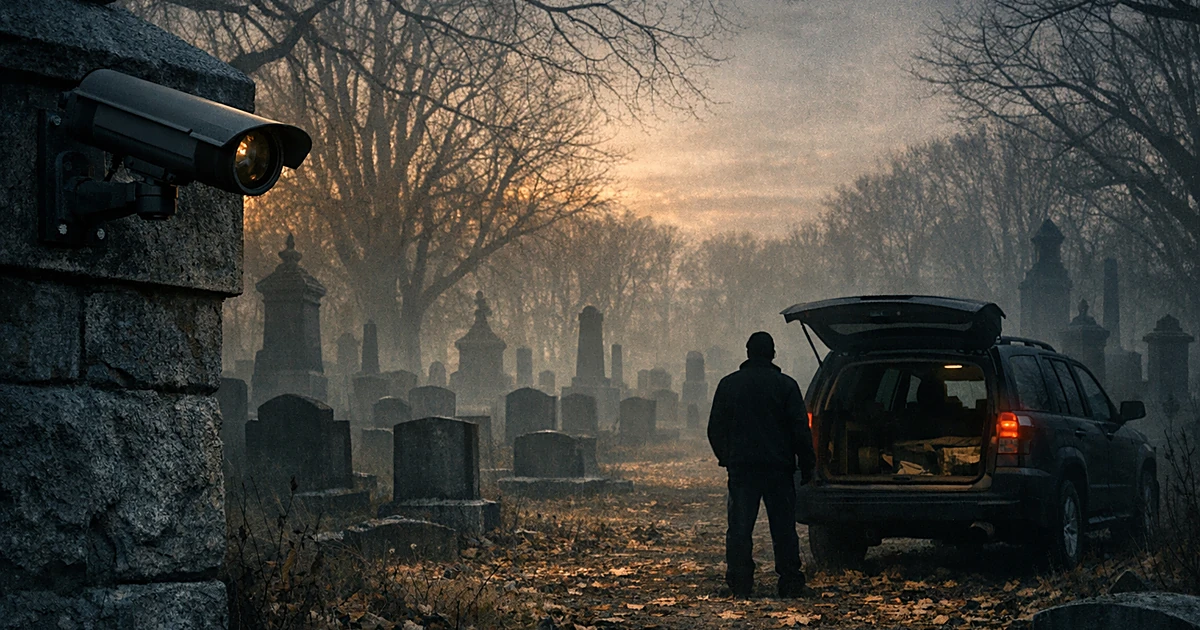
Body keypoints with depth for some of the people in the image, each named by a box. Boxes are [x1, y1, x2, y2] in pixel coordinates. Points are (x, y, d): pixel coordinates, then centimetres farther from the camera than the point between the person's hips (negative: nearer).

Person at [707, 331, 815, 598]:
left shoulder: (728, 384, 6)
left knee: (740, 526, 3)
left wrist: (725, 457, 22)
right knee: (783, 526, 2)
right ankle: (790, 582, 1)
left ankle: (740, 582, 1)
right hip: (778, 466, -1)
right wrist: (806, 464, 5)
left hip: (741, 466, 1)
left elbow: (715, 428, 10)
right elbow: (800, 429, -2)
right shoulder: (786, 385, -1)